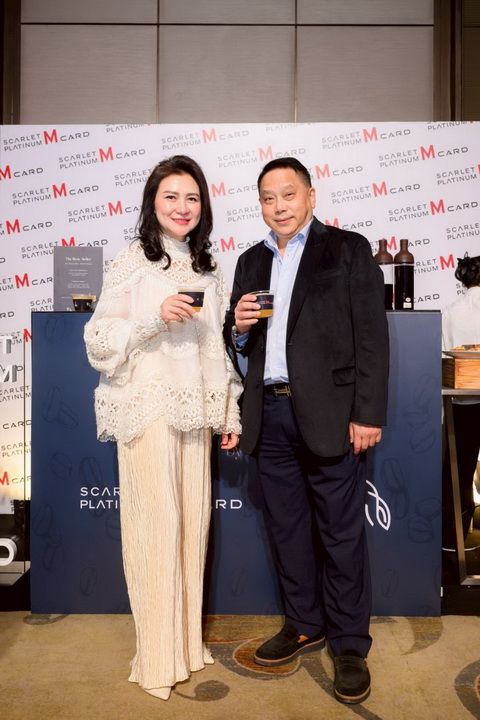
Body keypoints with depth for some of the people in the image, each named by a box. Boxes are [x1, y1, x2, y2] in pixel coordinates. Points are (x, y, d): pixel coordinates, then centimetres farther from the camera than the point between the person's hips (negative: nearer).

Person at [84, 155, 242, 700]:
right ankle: (158, 658, 15)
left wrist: (230, 411, 12)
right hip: (147, 409, -5)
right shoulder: (130, 264, -2)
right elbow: (98, 343, -5)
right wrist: (154, 317, -19)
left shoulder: (208, 270, 13)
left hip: (195, 410, 5)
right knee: (156, 524, -3)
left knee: (193, 522, 9)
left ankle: (188, 641, 27)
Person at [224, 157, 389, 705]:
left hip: (328, 413, -5)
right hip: (270, 415, 5)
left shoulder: (348, 249, 1)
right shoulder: (251, 261, 15)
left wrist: (368, 414, -12)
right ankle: (304, 625, 33)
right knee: (286, 528, 15)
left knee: (341, 532, 4)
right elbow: (238, 341, 18)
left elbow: (371, 336, -6)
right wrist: (239, 327, -6)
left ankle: (349, 645, 21)